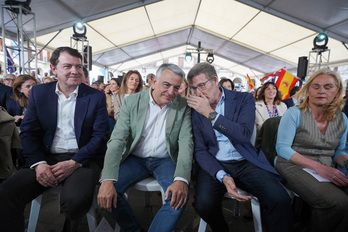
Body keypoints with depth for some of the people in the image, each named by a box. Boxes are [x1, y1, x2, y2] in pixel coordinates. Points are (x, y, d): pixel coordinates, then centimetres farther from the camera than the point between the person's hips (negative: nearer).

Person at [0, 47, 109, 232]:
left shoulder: (96, 97, 1)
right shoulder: (39, 93, 9)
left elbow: (100, 136, -4)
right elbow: (28, 132, 5)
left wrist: (74, 162, -16)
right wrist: (38, 163, -11)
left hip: (82, 159, -2)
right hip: (46, 159, 3)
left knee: (75, 200, -29)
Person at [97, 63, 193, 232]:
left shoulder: (183, 106, -5)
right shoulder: (132, 101, -6)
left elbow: (186, 142, -12)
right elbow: (117, 140, -12)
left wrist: (181, 179, -30)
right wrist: (107, 180, -25)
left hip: (165, 160, 0)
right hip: (135, 159, 1)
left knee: (179, 195, -28)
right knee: (107, 192, -21)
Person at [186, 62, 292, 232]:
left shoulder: (244, 99, 2)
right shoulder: (196, 110, 4)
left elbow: (244, 135, -14)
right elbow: (200, 150, -1)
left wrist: (210, 113, -17)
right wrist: (223, 177, -18)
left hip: (245, 162, 0)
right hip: (215, 165, 1)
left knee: (280, 200, -27)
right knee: (203, 204, -26)